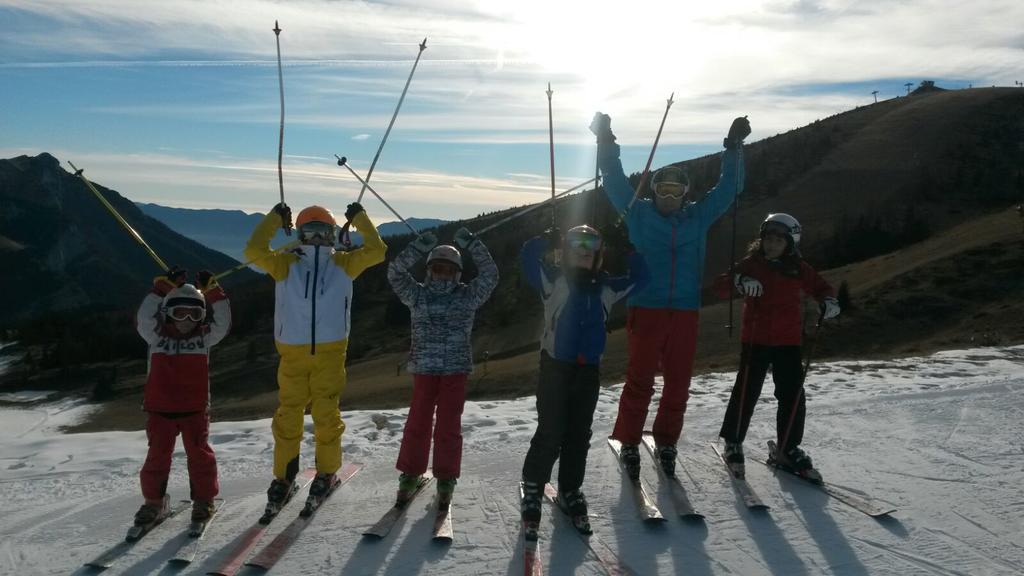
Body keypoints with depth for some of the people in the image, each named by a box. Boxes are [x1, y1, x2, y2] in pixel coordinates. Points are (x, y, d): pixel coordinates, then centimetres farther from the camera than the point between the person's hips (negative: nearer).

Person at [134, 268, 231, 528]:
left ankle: (204, 499, 17)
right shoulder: (157, 336, -1)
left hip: (195, 408, 0)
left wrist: (212, 290, -14)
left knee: (199, 453, 2)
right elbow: (144, 317, -15)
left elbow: (223, 322, -8)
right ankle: (154, 501, 23)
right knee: (158, 455, 6)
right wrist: (164, 286, -22)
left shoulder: (205, 337, 3)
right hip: (160, 408, 0)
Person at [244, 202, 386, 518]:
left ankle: (326, 473, 22)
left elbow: (376, 251, 5)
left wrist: (360, 217, 11)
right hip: (292, 353, 0)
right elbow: (254, 250, -4)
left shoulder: (343, 263, 10)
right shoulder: (286, 263, 8)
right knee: (288, 415, 5)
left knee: (326, 415, 3)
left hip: (330, 352, 0)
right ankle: (283, 478, 19)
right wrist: (274, 217, 4)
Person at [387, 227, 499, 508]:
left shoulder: (468, 296, 3)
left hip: (456, 371, 0)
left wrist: (471, 244, -8)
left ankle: (446, 479, 15)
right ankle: (410, 475, 17)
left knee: (449, 426, 7)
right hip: (424, 369, 0)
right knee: (418, 423, 6)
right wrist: (419, 247, -12)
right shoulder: (418, 295, 3)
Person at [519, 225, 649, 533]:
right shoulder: (554, 280, -3)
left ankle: (570, 488, 27)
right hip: (555, 366, -4)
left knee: (579, 435, 11)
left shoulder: (605, 287, 10)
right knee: (550, 432, -1)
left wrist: (631, 250, 12)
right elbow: (529, 259, -13)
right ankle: (533, 487, 17)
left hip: (588, 369, 4)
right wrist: (545, 240, -19)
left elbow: (639, 279, 18)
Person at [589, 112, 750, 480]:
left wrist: (734, 148, 8)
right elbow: (615, 181, 2)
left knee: (678, 383, 8)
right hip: (645, 310, -3)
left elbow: (728, 187, 14)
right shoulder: (639, 212, 4)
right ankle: (629, 445, 9)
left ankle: (666, 442, 23)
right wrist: (606, 142, -6)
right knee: (640, 380, -3)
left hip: (685, 313, 3)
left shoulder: (699, 216, 10)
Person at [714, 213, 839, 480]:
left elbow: (820, 287, 14)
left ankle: (788, 448, 20)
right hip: (755, 339, -3)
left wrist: (829, 300, -9)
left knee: (793, 395, 4)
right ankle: (733, 443, 14)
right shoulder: (751, 264, -2)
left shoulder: (798, 268, 4)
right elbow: (720, 287, -7)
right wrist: (738, 281, -29)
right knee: (747, 391, -4)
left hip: (788, 341, 3)